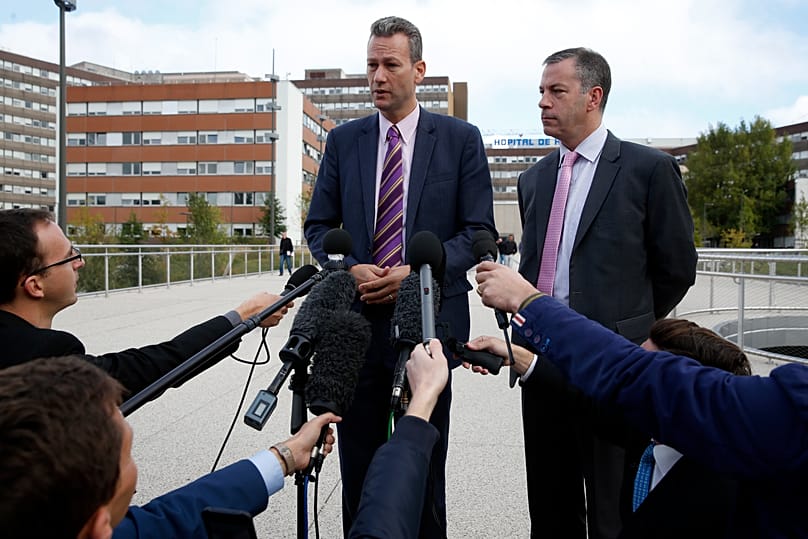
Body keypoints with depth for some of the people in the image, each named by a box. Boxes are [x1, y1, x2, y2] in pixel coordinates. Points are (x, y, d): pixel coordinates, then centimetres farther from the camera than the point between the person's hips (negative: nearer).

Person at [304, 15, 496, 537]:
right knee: (359, 465, 12)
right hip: (357, 318, 2)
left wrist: (417, 272, -16)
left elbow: (478, 231, -2)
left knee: (425, 465, 11)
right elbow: (319, 225, 10)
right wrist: (351, 269, -10)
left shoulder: (461, 138, 1)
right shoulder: (343, 140, 8)